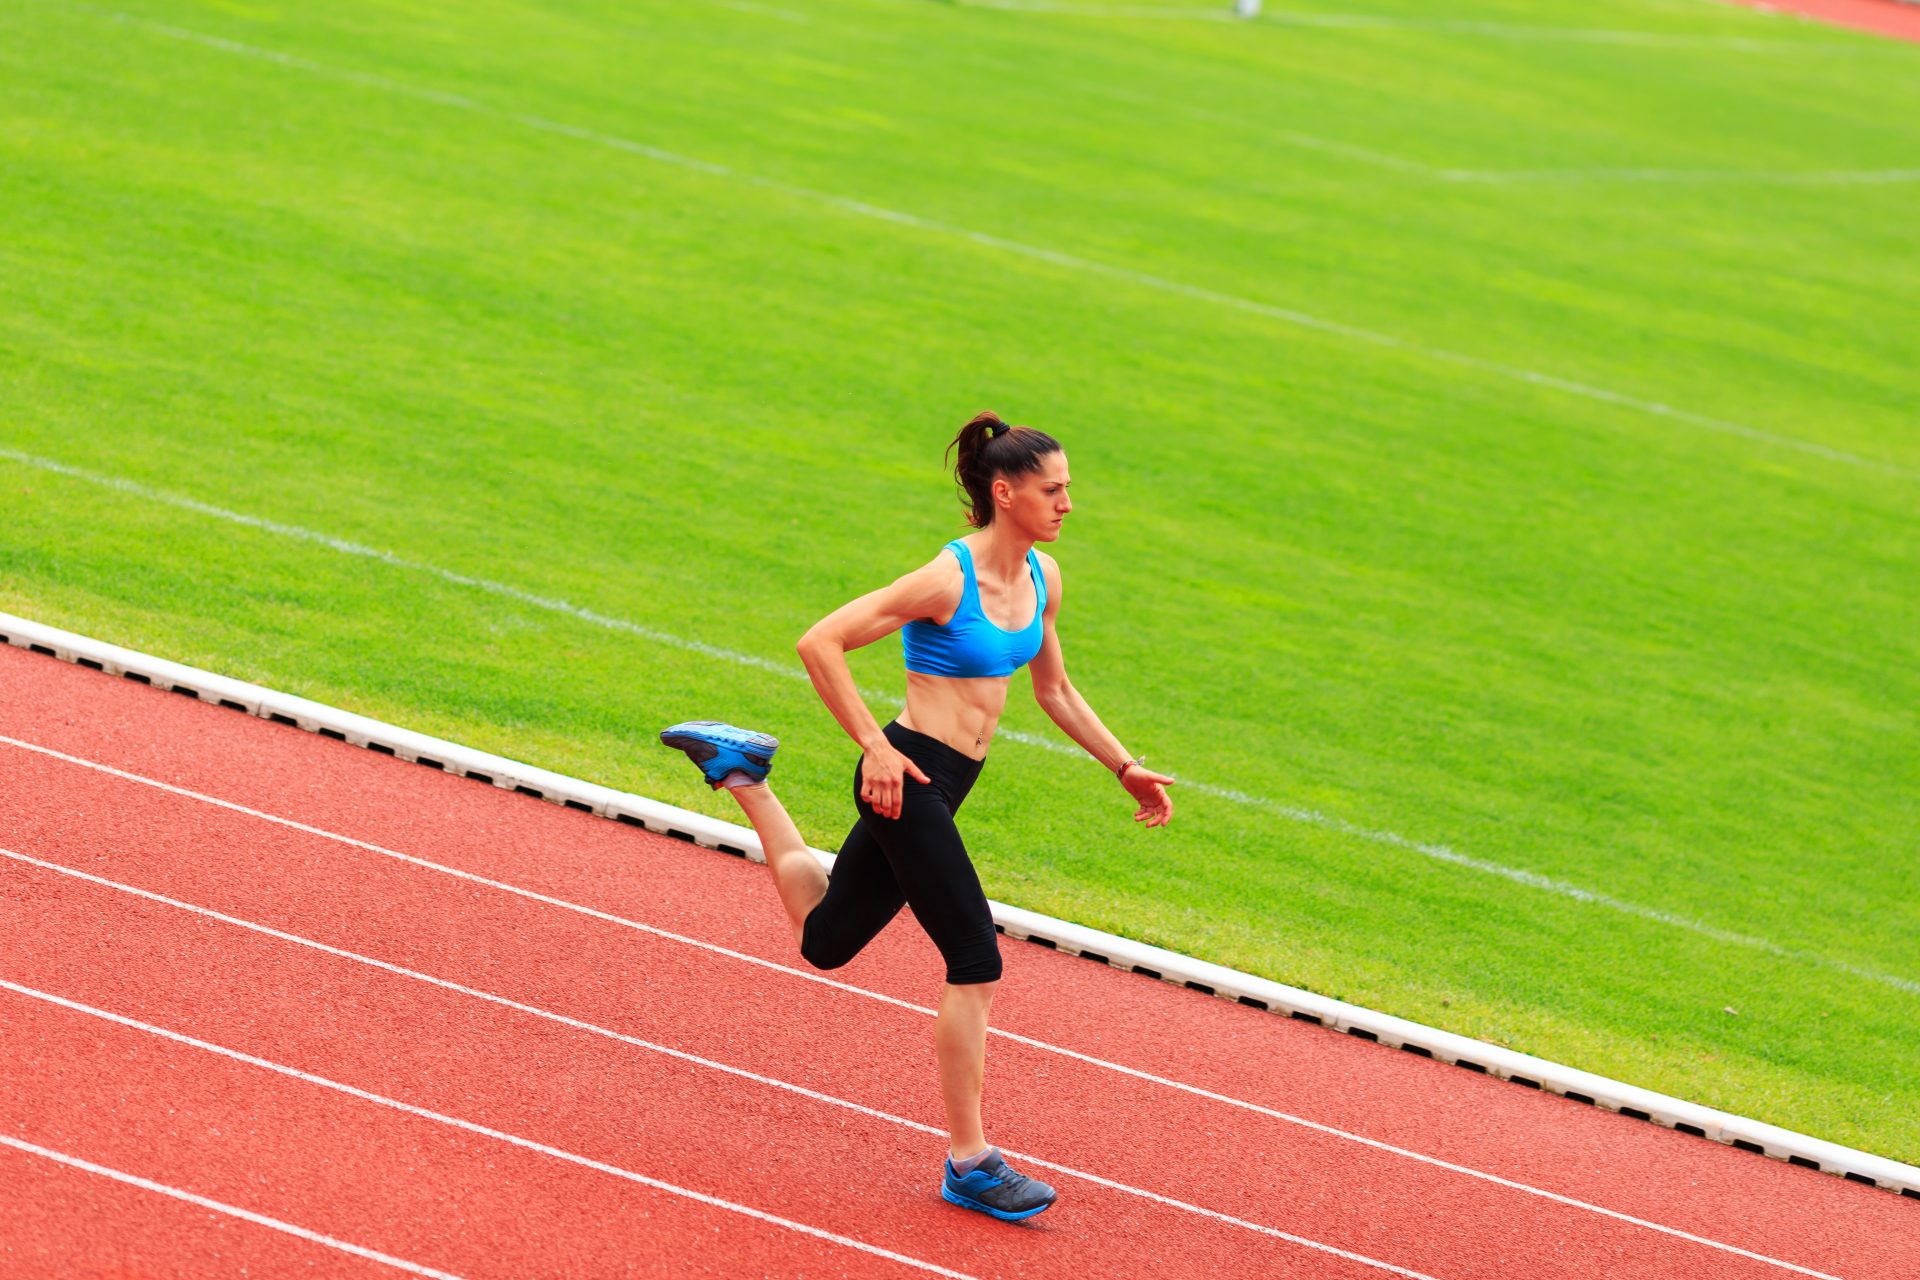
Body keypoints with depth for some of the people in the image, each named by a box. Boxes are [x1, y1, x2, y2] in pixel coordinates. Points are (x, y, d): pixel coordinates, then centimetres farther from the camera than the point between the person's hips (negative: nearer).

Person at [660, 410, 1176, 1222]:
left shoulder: (1042, 578, 6)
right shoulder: (947, 581, -19)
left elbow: (1055, 692, 20)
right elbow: (820, 644, -20)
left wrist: (1125, 769, 14)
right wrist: (873, 745, -22)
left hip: (944, 787, 9)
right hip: (909, 779, -9)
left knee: (825, 940, 21)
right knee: (975, 962, -10)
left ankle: (739, 770, 35)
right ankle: (969, 1164, -2)